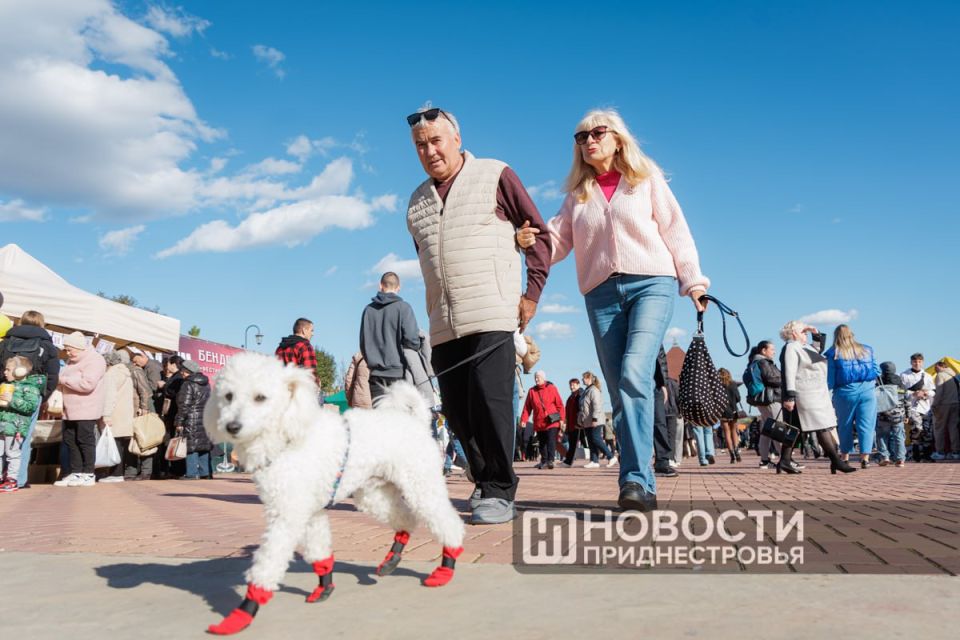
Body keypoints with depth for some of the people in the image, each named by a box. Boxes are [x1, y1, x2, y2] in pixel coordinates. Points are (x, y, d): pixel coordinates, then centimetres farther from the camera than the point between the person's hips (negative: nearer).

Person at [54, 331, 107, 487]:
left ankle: (88, 475, 3)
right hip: (70, 411, 9)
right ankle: (75, 473, 16)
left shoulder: (94, 360, -12)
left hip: (86, 411, -9)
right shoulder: (72, 361, 18)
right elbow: (68, 382, 27)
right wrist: (61, 383, 4)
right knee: (71, 441, 9)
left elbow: (87, 384, -24)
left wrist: (64, 379, -16)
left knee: (85, 441, -4)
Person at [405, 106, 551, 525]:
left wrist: (532, 293, -2)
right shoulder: (417, 202, 20)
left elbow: (539, 234, 4)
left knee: (489, 403, -13)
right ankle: (485, 482, 21)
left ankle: (499, 493, -2)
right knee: (458, 412, 5)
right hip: (443, 327, 6)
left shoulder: (495, 176, 4)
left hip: (491, 317, -5)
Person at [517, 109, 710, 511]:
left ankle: (636, 478, -22)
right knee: (619, 390, 0)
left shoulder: (646, 179, 10)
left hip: (651, 284, -3)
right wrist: (532, 241, -16)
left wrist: (692, 281, -2)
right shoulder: (577, 194, 17)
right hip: (601, 294, 3)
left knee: (634, 375, -23)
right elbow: (558, 241, 6)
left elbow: (675, 232, 7)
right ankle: (640, 486, 4)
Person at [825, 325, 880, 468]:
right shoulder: (866, 350, 8)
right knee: (866, 425, 1)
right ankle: (865, 456, -9)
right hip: (867, 391, 1)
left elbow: (830, 378, -4)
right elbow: (877, 372, 10)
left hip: (845, 393, -1)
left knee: (845, 426, 11)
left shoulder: (833, 353, -1)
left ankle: (845, 457, 18)